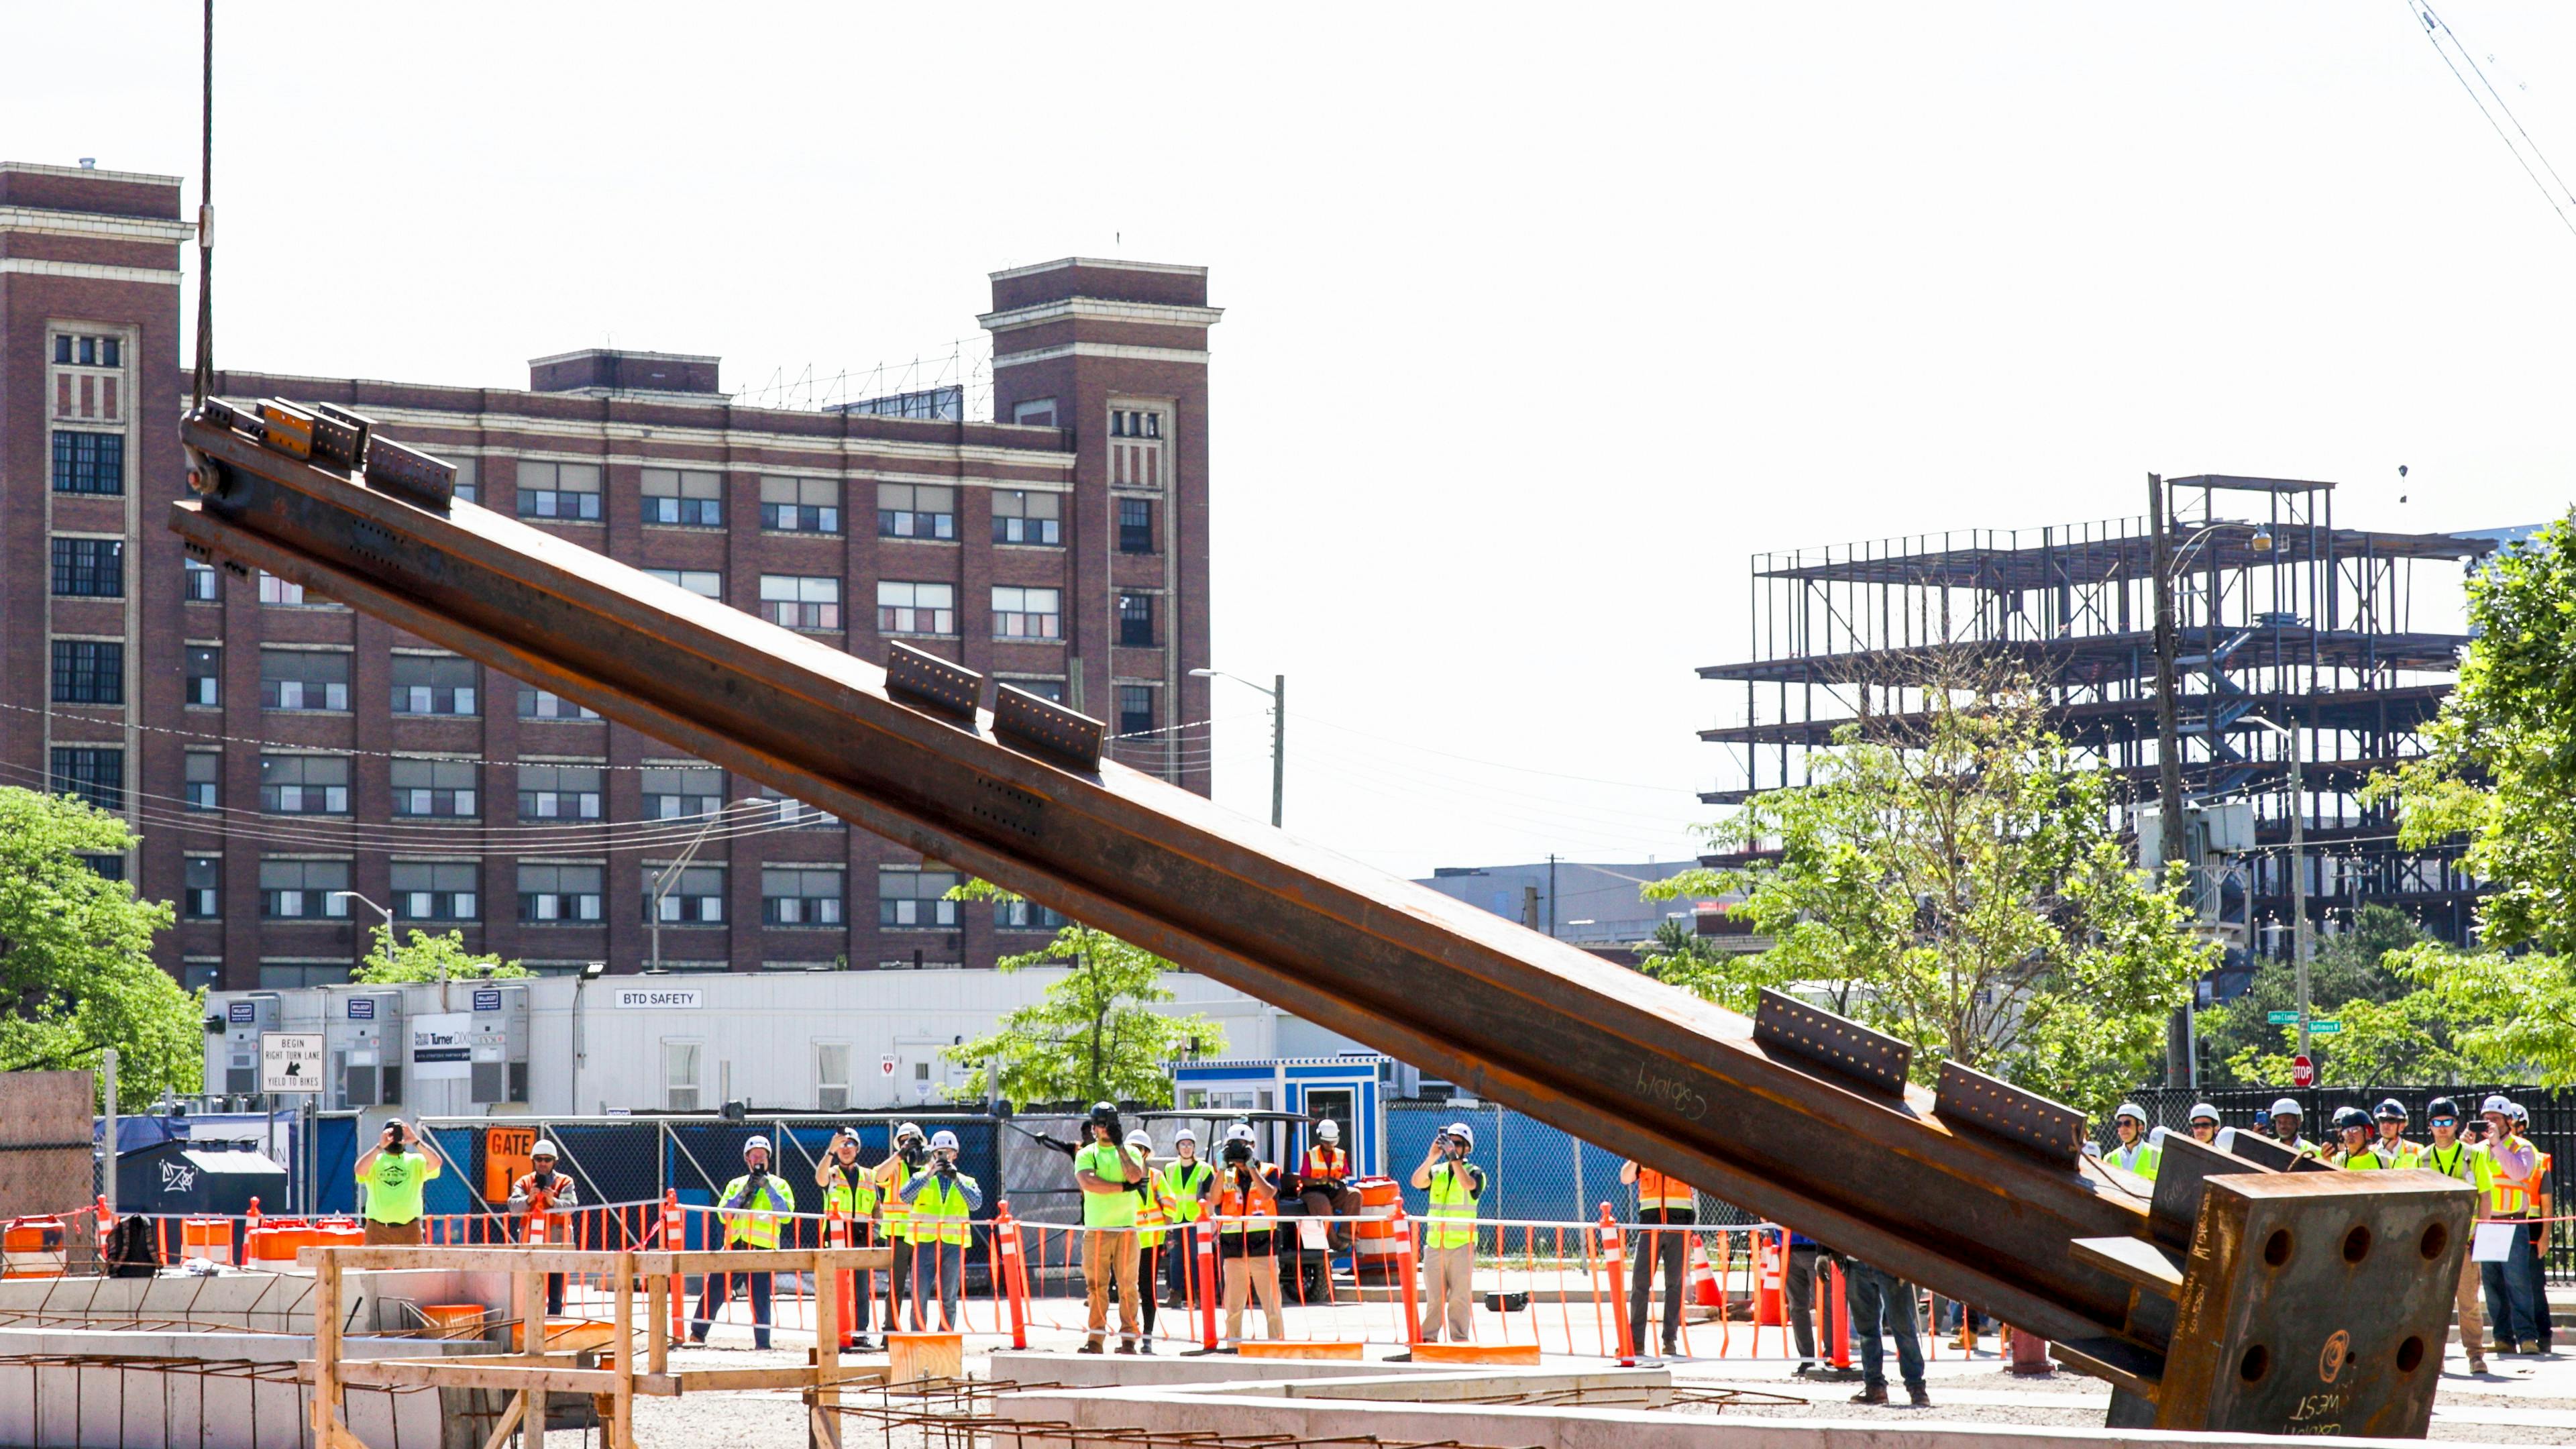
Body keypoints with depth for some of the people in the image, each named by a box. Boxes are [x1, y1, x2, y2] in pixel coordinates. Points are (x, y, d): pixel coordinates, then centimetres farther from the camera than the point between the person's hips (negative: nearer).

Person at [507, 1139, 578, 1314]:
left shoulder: (565, 1182, 7)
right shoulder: (524, 1182, 11)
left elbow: (571, 1206, -9)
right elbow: (514, 1207, -4)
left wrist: (553, 1201, -28)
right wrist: (529, 1199, -24)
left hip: (556, 1243, -2)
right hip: (530, 1244, 2)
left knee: (555, 1292, -1)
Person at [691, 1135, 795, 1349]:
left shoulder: (778, 1184, 11)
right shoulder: (736, 1185, 19)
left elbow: (786, 1211, -7)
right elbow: (723, 1213, 6)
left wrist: (767, 1187, -13)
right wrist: (744, 1193, -5)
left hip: (762, 1247, -3)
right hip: (734, 1244, 3)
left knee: (760, 1299, -6)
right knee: (713, 1290, -1)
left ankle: (762, 1344, -1)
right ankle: (697, 1334, 6)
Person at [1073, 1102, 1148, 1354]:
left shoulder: (1129, 1153, 12)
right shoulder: (1086, 1155, 10)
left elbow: (1135, 1176, -9)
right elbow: (1088, 1182, -9)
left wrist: (1119, 1145, -9)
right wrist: (1123, 1187, -9)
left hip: (1126, 1228, 0)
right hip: (1096, 1230, 0)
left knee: (1127, 1285, -3)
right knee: (1096, 1285, -3)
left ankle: (1128, 1339, -1)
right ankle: (1095, 1339, -1)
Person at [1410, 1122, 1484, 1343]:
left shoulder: (1475, 1173, 3)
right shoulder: (1437, 1171, 13)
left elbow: (1468, 1184, -20)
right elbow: (1417, 1182, -5)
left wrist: (1454, 1157, -23)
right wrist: (1432, 1157, -17)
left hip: (1462, 1244, -3)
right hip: (1434, 1242, 3)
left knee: (1460, 1296, -4)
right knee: (1433, 1296, 5)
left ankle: (1459, 1339, -1)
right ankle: (1428, 1337, 8)